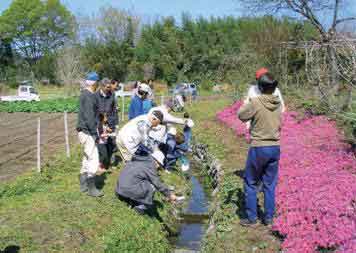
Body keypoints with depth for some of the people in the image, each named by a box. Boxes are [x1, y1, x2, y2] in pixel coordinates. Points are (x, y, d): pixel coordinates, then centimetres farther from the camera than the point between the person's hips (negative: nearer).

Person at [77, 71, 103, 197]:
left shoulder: (84, 94, 14)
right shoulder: (89, 96, -17)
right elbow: (89, 117, -22)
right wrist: (95, 134, -19)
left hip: (84, 131, 11)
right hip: (87, 132, -11)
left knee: (87, 158, 18)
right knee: (93, 159, -7)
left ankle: (83, 184, 27)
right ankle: (91, 188, -2)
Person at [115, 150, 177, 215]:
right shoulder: (150, 165, -10)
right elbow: (158, 184, -12)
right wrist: (170, 194, -5)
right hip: (128, 190, -9)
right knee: (151, 187, -7)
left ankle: (132, 202, 16)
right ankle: (141, 207, 1)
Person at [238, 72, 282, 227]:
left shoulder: (255, 102, -16)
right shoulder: (278, 104, 0)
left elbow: (241, 115, -3)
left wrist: (248, 103, 15)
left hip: (258, 148, -5)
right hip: (275, 148, 5)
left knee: (250, 183, 10)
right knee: (270, 185, 14)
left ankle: (251, 218, 14)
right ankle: (268, 218, 21)